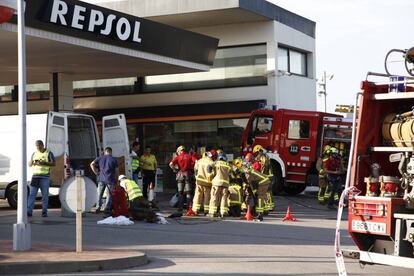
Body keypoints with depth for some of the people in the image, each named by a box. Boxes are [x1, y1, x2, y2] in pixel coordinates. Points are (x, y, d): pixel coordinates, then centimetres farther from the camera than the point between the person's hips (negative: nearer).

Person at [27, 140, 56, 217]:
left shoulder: (49, 153, 4)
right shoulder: (34, 154, 17)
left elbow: (54, 164, -1)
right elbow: (29, 164, 21)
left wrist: (45, 163, -15)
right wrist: (33, 162, -3)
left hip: (45, 177, -3)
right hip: (35, 176, 3)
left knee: (45, 195, 0)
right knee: (32, 194, -4)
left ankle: (44, 212, 5)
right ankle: (29, 211, -8)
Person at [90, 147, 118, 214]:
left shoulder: (100, 158, 11)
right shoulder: (114, 159, 6)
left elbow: (92, 164, -2)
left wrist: (96, 173, 3)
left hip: (101, 179, 2)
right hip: (110, 180, -2)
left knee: (99, 194, 11)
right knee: (109, 194, 5)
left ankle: (98, 207, 3)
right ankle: (107, 208, -3)